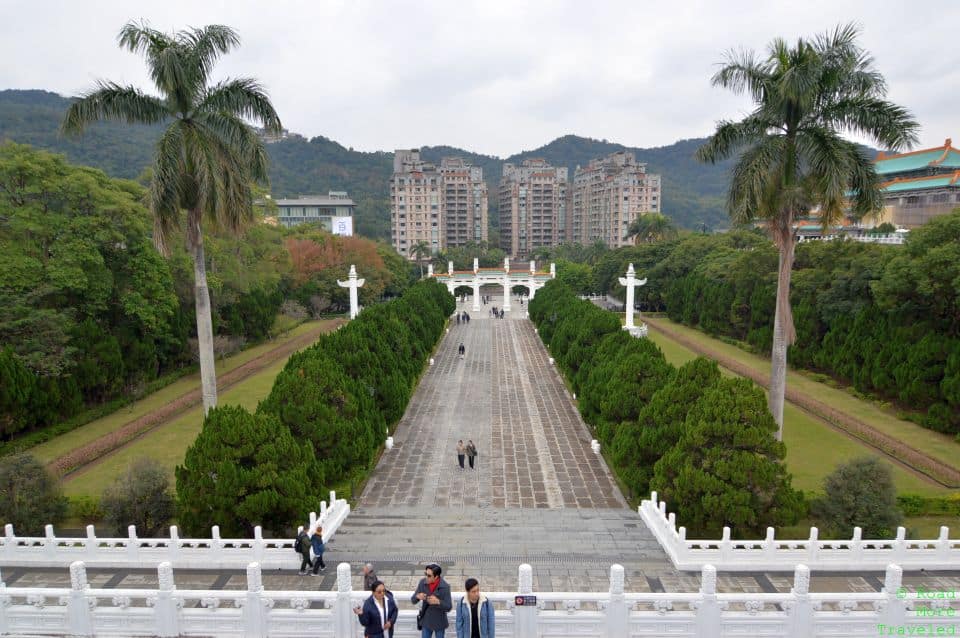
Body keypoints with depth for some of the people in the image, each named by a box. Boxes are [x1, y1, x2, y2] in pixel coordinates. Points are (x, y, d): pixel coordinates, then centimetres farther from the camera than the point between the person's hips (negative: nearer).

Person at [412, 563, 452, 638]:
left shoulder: (445, 587, -23)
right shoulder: (423, 582, -14)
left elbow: (448, 607, -20)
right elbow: (413, 600, -8)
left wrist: (438, 602, -40)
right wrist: (418, 596, -32)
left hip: (439, 622, -2)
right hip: (426, 621, 3)